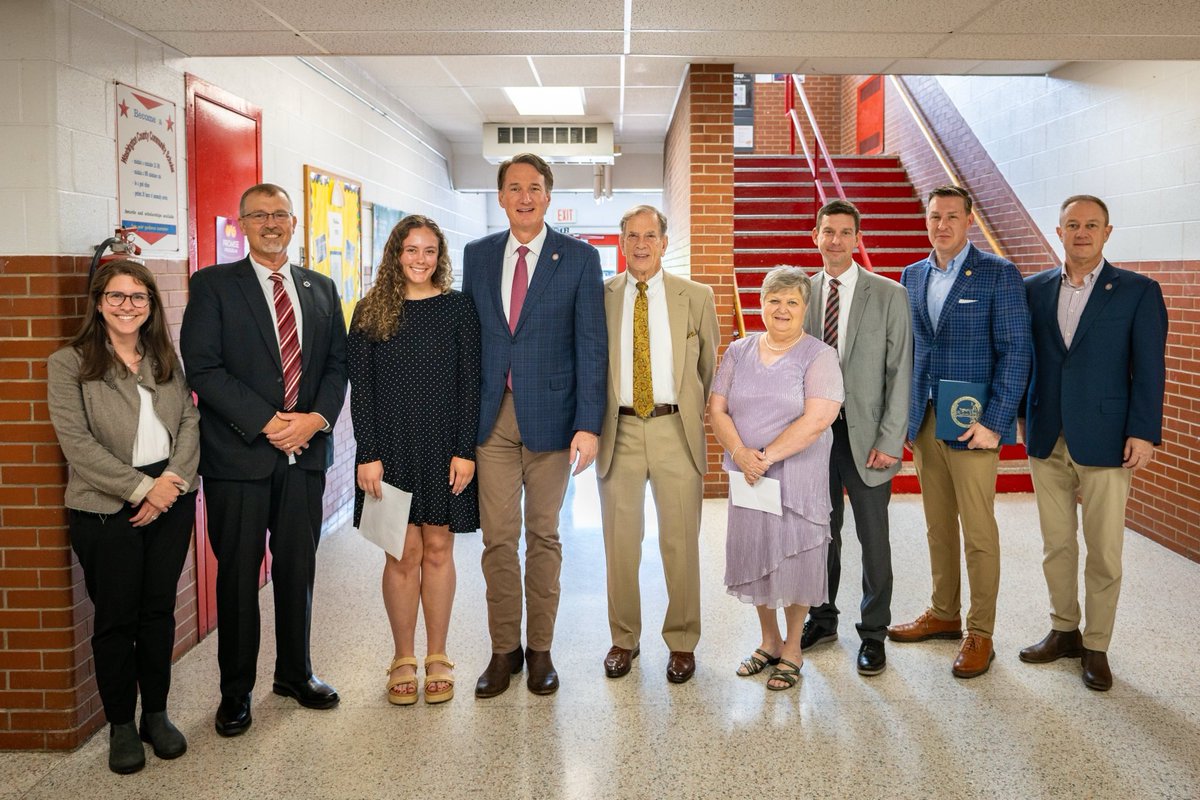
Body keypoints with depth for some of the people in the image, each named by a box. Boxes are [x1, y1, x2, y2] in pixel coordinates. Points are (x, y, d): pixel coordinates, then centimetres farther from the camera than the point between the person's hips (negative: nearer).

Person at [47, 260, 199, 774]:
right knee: (115, 617, 6)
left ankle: (156, 714, 25)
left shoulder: (167, 359, 10)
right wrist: (141, 487, -14)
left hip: (171, 498, 4)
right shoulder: (68, 364, -3)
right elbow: (76, 442, -11)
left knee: (159, 610, 10)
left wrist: (173, 480, -11)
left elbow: (190, 421, 4)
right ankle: (121, 725, 21)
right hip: (106, 507, -3)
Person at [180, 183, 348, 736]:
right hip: (239, 455, -3)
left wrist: (317, 417, -9)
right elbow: (201, 366, -10)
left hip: (306, 452, 4)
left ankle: (295, 672, 31)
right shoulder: (213, 285, -1)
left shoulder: (320, 289, 12)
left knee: (298, 569, 13)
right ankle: (236, 691, 21)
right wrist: (267, 423, -16)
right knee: (238, 576, 6)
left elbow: (338, 362, 9)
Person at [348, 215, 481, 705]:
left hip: (444, 447, 0)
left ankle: (437, 657, 20)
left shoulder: (458, 308, 2)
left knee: (438, 550, 7)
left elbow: (470, 383, 0)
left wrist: (465, 451, -7)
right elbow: (360, 388, 0)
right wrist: (368, 454, -7)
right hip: (390, 448, 0)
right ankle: (403, 659, 18)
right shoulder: (372, 311, 3)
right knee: (403, 554, 3)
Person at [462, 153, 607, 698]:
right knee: (498, 538, 5)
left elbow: (591, 345, -4)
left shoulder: (579, 258, -1)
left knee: (543, 536, 8)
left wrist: (588, 425, -12)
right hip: (491, 416, 2)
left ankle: (540, 649, 21)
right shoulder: (477, 255, 9)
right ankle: (504, 650, 19)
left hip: (550, 415, -2)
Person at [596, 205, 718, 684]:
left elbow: (709, 367, 10)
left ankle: (682, 643, 21)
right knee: (620, 541, 9)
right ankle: (623, 639, 25)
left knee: (681, 541, 5)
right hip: (618, 431, 1)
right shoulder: (599, 297, 5)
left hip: (676, 430, 0)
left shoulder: (696, 297, 5)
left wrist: (696, 419, 7)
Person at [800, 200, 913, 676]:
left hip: (864, 434, -3)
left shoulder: (889, 295, -3)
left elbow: (900, 372, -5)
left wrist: (890, 440, -11)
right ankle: (822, 619, 30)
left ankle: (873, 633, 20)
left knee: (873, 538, 5)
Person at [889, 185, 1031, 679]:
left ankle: (980, 633, 12)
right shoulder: (912, 276, 11)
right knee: (938, 525, 14)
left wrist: (995, 421, -15)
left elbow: (1016, 350, -9)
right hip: (923, 421, 5)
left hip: (973, 426, -5)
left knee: (978, 532, 1)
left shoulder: (998, 274, -6)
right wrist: (903, 412, 7)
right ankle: (943, 614, 28)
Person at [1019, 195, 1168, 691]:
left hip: (1105, 442, -3)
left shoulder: (1138, 292, -2)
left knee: (1104, 552, 5)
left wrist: (1144, 433, -11)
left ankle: (1096, 646, 19)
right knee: (1056, 546, 13)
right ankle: (1063, 631, 28)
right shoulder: (1034, 290, 7)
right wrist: (1025, 418, 7)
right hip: (1047, 441, 3)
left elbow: (1150, 368, -5)